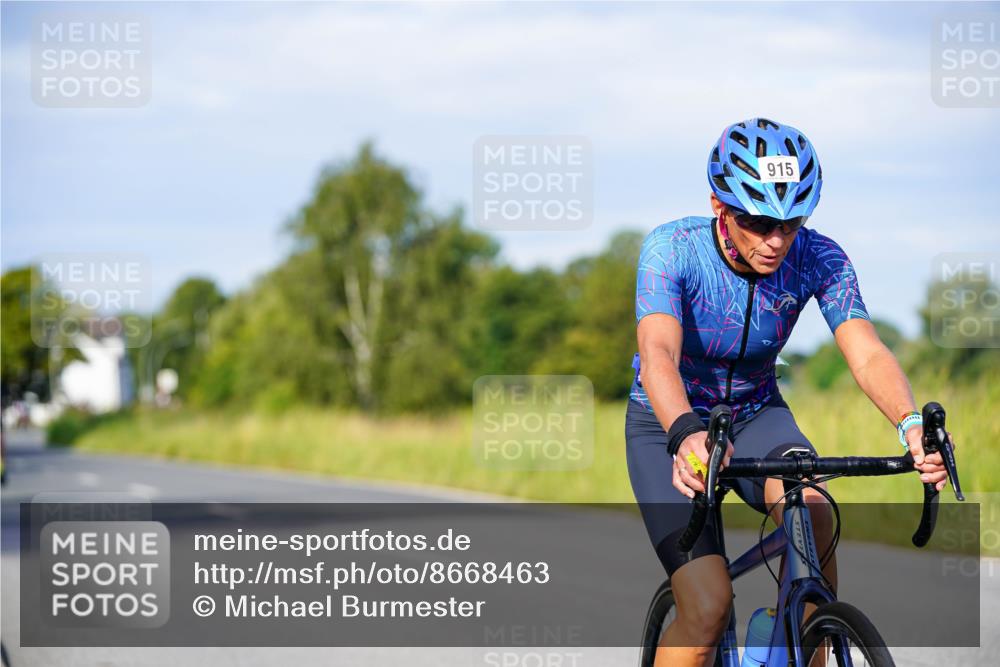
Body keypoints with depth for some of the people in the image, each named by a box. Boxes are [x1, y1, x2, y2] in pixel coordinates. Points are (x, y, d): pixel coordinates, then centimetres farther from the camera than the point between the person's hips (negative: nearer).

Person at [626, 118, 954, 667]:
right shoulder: (672, 248, -27)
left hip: (755, 415, 2)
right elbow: (658, 353, -42)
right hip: (669, 426, -2)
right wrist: (686, 434, -62)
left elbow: (867, 354, -30)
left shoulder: (818, 258, -19)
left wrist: (912, 425, -51)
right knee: (707, 610, -21)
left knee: (811, 507, -33)